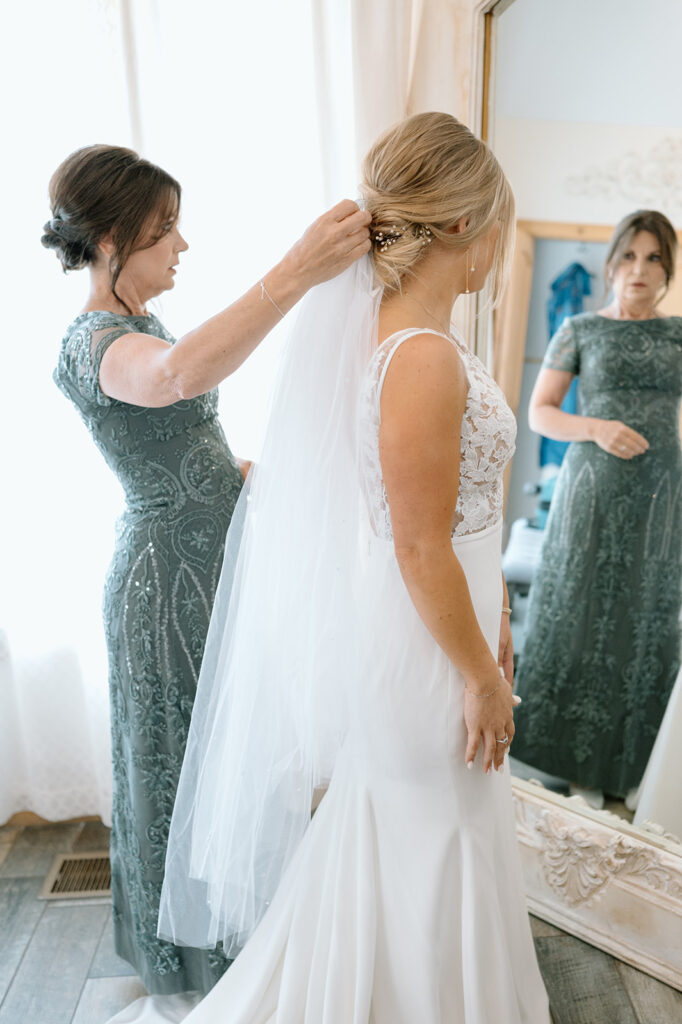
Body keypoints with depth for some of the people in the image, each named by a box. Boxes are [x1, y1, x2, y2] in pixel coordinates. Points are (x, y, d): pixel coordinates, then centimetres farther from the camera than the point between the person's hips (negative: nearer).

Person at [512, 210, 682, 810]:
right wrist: (597, 428, -17)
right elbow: (538, 413, -2)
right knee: (583, 616, 2)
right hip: (593, 490, -2)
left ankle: (625, 762, 22)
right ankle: (577, 758, 18)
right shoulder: (580, 330, 3)